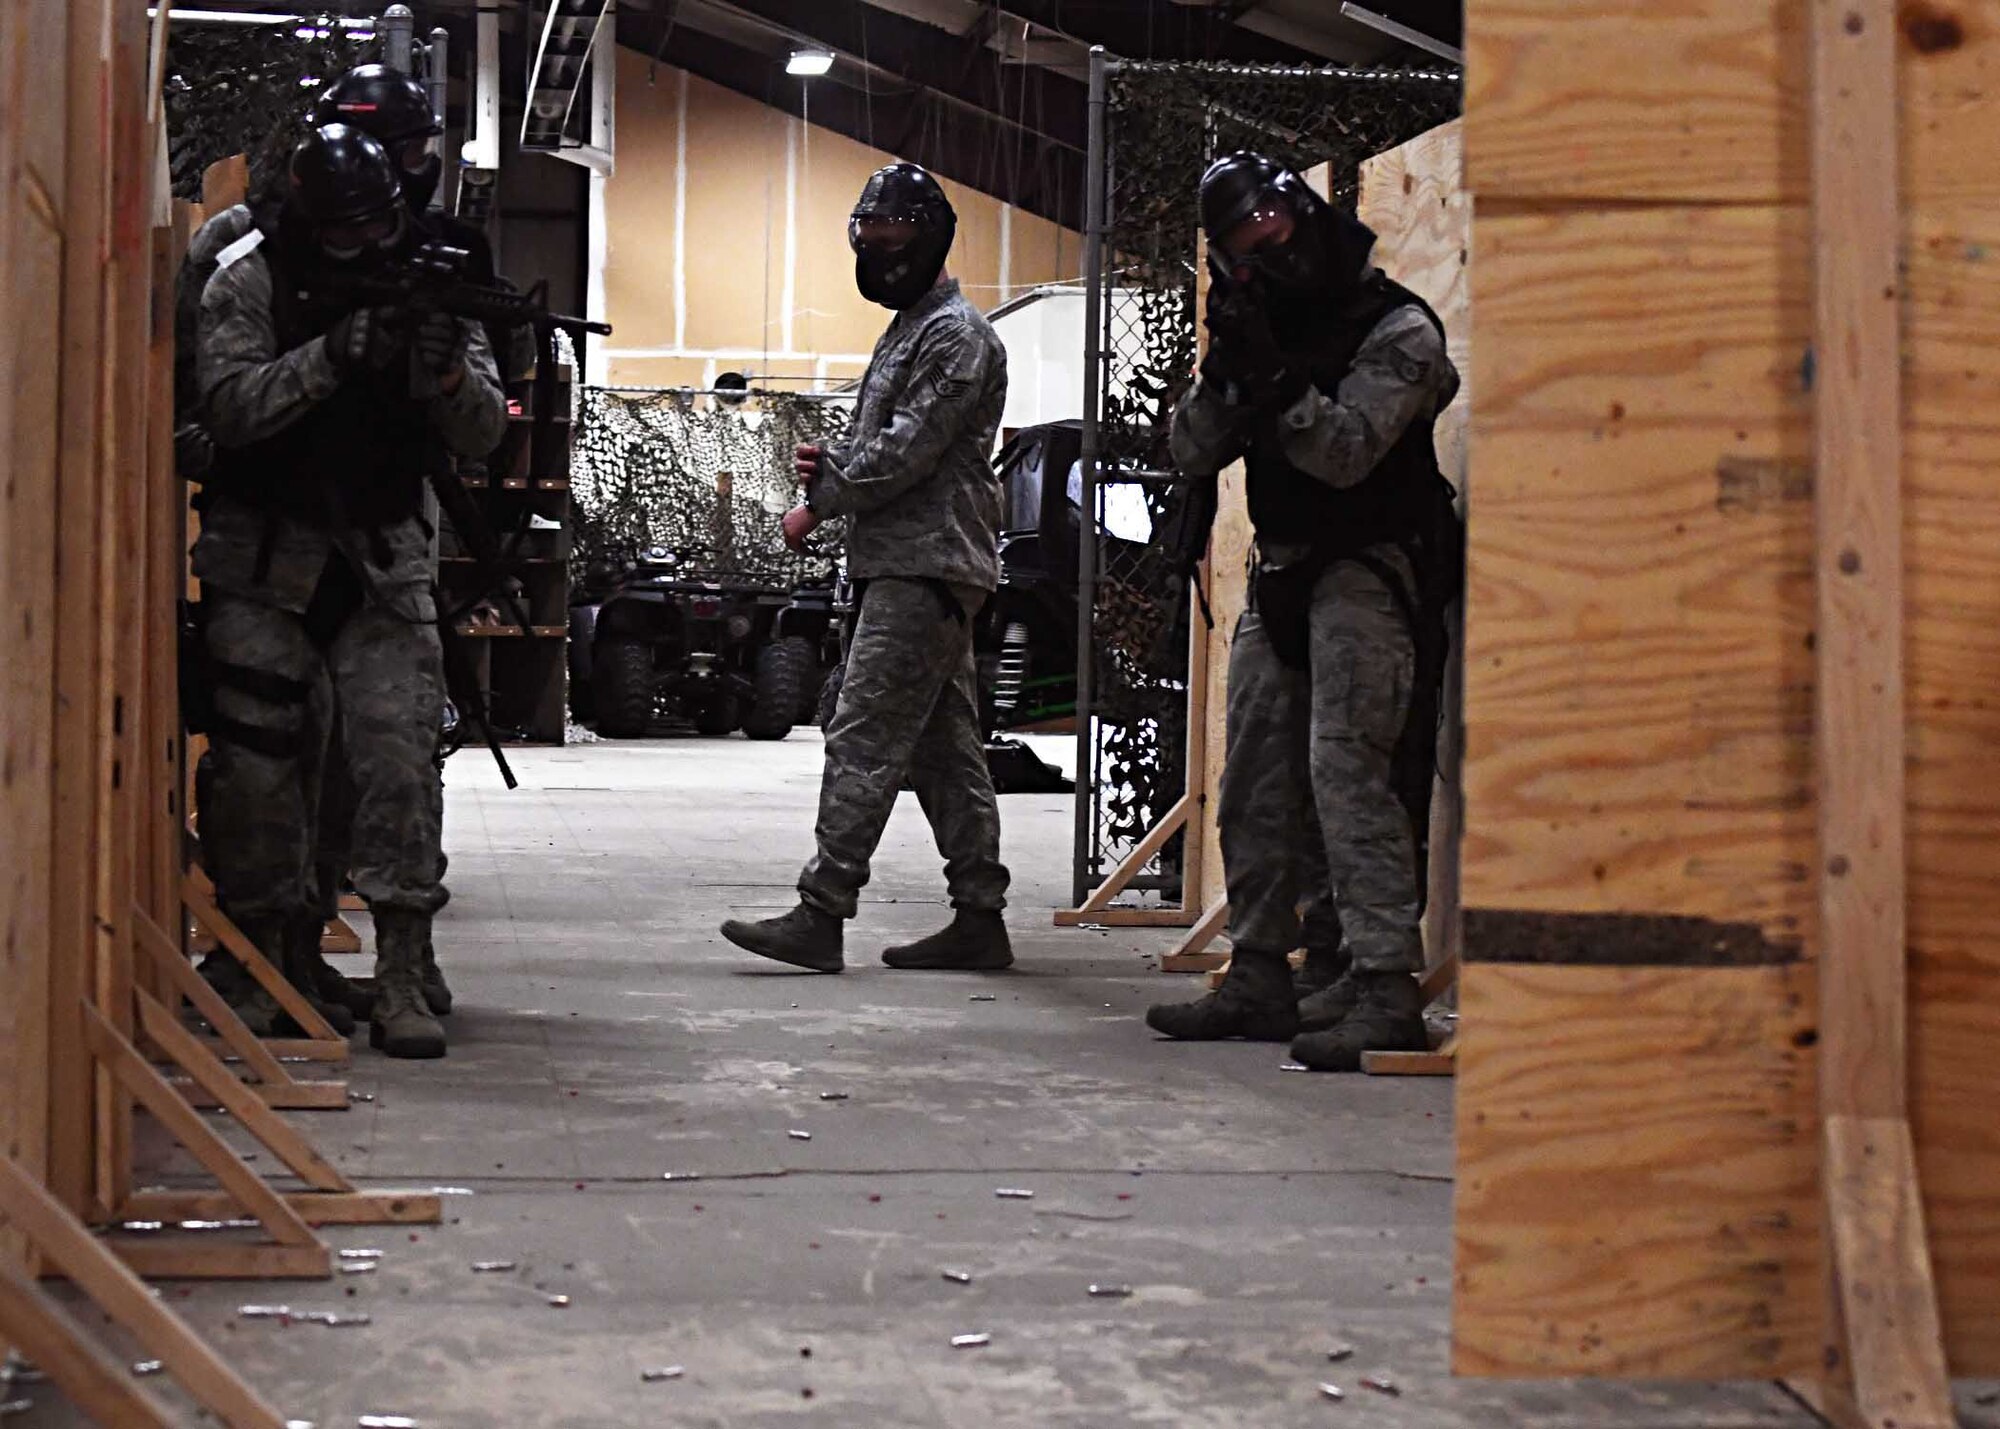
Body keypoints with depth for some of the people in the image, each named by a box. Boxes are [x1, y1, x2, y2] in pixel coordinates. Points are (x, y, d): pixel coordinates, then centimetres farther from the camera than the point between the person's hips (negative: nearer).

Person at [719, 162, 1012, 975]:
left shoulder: (955, 335, -10)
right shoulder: (910, 330, 23)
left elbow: (907, 451, -18)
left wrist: (820, 503, -8)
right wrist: (830, 465, 6)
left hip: (925, 568, -10)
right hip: (914, 566, 10)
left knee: (864, 739, -13)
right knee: (944, 749, 9)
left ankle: (821, 914, -14)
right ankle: (979, 921, 12)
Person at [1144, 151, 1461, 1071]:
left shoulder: (1397, 330, -8)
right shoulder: (1270, 327, 13)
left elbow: (1345, 453, -20)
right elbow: (1193, 453, 7)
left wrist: (1273, 374, -24)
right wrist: (1224, 369, -8)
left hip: (1367, 574, -8)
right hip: (1279, 579, 8)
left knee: (1347, 767, -19)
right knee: (1254, 782, 9)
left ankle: (1385, 988, -22)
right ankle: (1259, 978, 18)